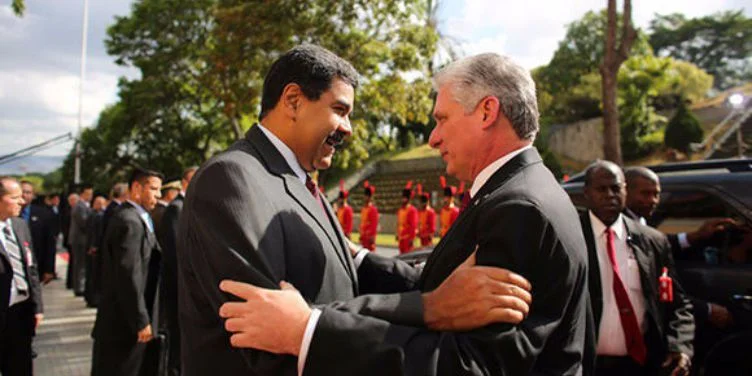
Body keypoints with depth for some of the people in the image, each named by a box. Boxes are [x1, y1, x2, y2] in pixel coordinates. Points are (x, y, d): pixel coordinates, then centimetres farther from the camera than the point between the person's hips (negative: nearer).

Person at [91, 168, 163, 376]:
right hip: (123, 321, -10)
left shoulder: (135, 217, 12)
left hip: (123, 317, 10)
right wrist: (142, 320, -21)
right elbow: (129, 276, -24)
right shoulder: (130, 221, -20)